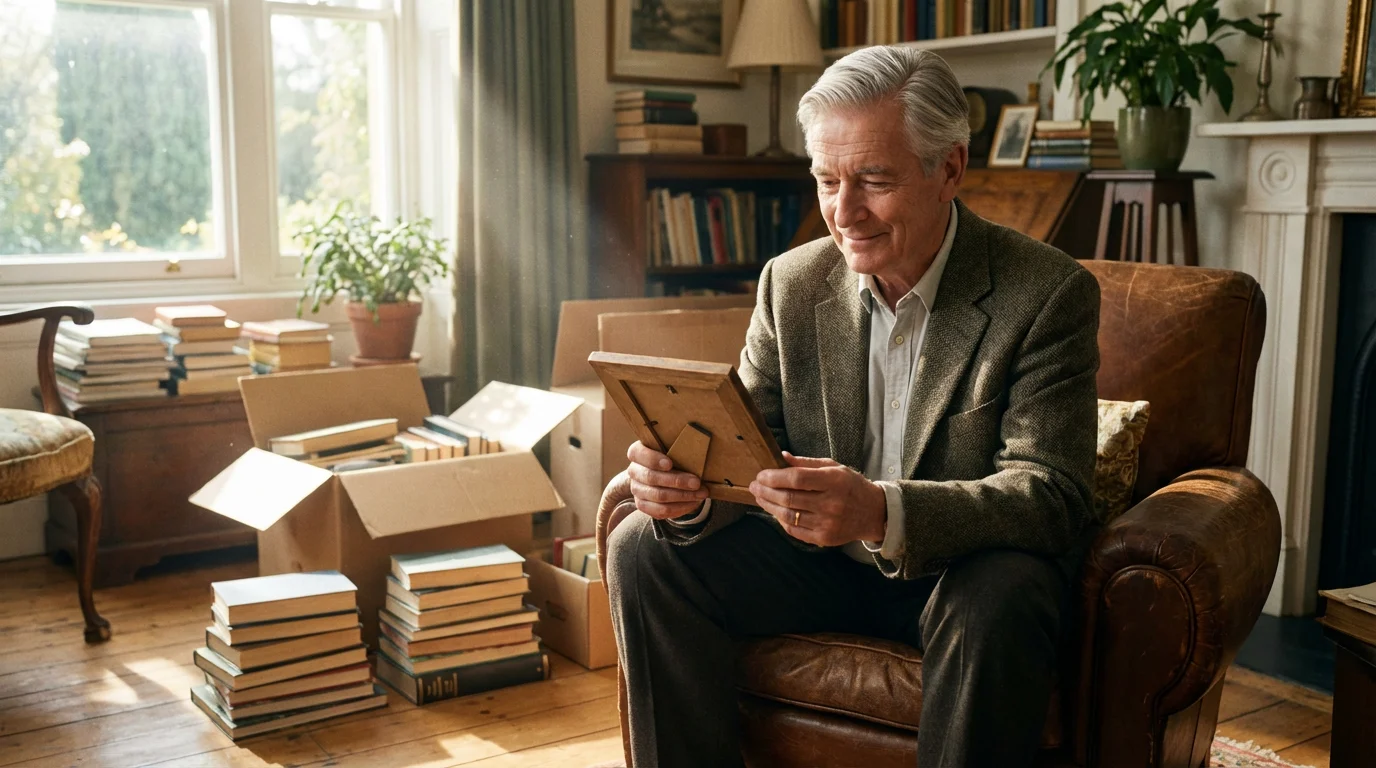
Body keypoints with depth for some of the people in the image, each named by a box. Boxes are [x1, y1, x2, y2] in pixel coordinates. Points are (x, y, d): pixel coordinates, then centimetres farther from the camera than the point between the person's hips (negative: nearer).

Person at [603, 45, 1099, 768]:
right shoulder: (792, 282, 0)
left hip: (960, 566, -4)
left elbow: (1051, 494, -23)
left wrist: (882, 512, -41)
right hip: (820, 560, 4)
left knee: (1000, 599, -37)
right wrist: (688, 488, -26)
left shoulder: (1049, 293, -15)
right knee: (643, 549, -12)